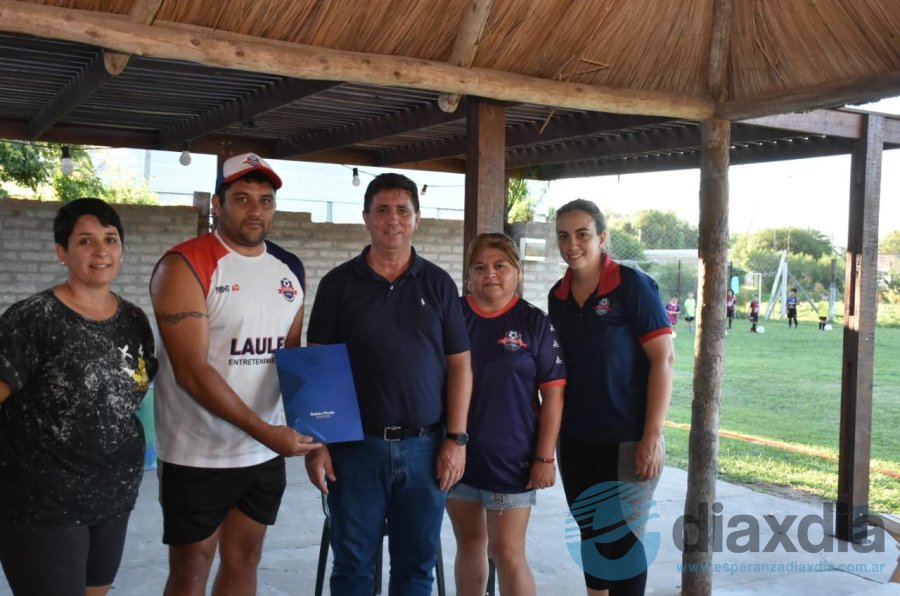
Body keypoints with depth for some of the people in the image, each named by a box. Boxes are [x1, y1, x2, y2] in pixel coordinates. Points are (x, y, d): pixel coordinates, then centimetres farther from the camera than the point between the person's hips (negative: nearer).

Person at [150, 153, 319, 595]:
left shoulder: (290, 270, 6)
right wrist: (264, 431, -23)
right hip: (199, 455, -5)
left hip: (266, 453, 5)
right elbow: (191, 372, -20)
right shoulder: (185, 266, -13)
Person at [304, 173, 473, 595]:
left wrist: (456, 438, -3)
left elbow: (459, 364, 5)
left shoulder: (438, 284, 5)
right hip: (354, 446, -1)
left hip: (424, 447, 1)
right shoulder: (338, 283, 2)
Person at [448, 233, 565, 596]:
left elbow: (553, 394, -4)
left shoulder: (535, 323, -4)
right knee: (469, 542, 16)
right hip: (456, 453, 3)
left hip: (510, 456, -3)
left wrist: (545, 457, -9)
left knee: (508, 553, 1)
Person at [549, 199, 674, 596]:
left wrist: (652, 436, -18)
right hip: (574, 440, 6)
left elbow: (663, 358, -14)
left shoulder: (632, 285, -11)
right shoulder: (558, 296, 6)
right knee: (590, 535, 15)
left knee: (622, 540, 2)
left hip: (626, 441, -5)